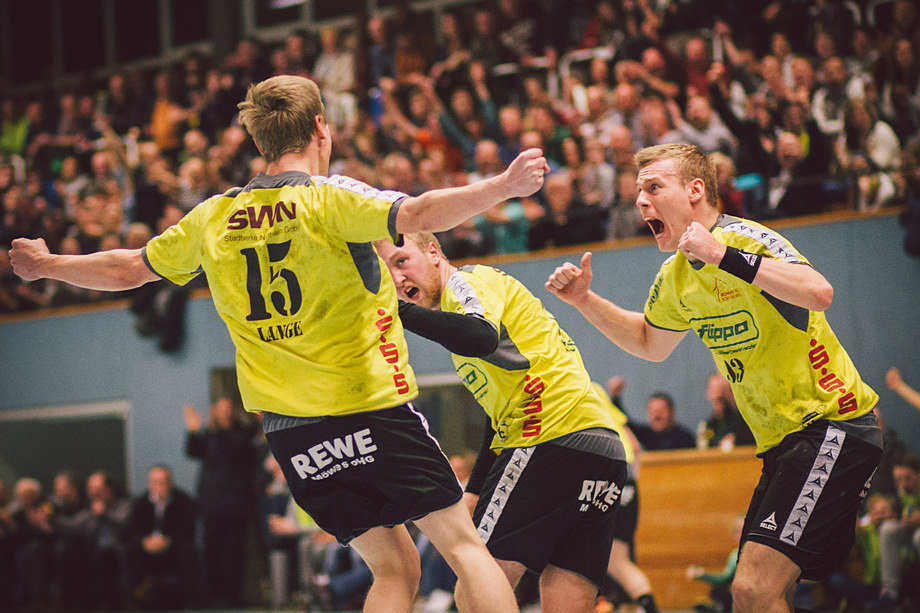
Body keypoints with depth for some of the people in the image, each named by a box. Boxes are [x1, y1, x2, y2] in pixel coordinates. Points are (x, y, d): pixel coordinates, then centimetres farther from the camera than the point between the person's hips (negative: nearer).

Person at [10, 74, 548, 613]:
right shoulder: (327, 197, -7)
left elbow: (127, 269, 19)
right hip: (371, 407, -5)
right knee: (463, 544, -1)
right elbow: (417, 215, -24)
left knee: (395, 568, 11)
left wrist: (45, 265, 34)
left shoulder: (213, 218, 8)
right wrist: (504, 186, -24)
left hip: (287, 428, 5)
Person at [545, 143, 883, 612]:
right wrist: (584, 300, 19)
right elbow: (650, 344, 31)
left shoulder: (744, 239, -15)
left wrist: (723, 255, -33)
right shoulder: (676, 277, 12)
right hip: (782, 443, 9)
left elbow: (818, 294, -32)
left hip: (831, 425, -9)